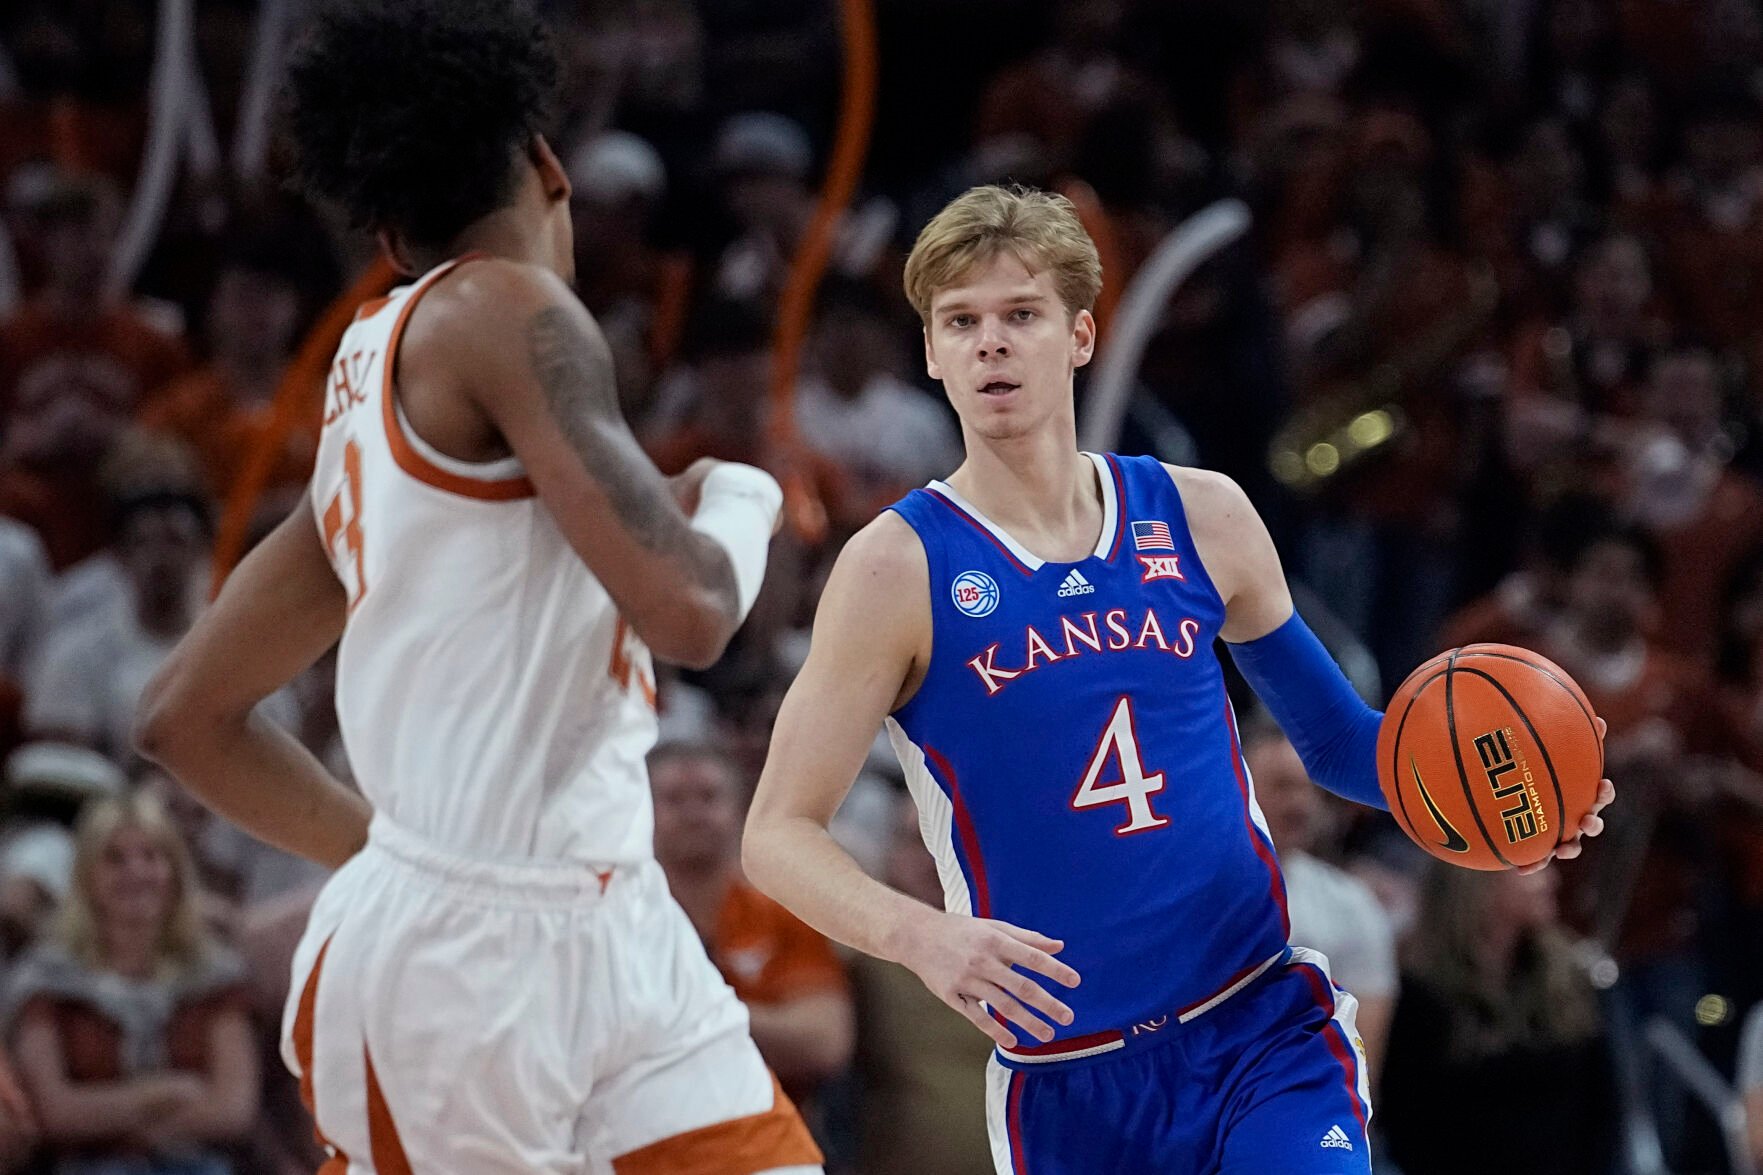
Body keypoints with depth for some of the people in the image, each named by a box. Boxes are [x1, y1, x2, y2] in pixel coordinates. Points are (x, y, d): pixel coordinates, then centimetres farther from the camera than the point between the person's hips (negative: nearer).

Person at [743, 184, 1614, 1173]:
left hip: (1266, 1028, 1)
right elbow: (779, 837, -7)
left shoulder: (1200, 517, 6)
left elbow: (1333, 734, 18)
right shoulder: (901, 569, -4)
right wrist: (920, 935, -25)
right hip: (1068, 1082, -1)